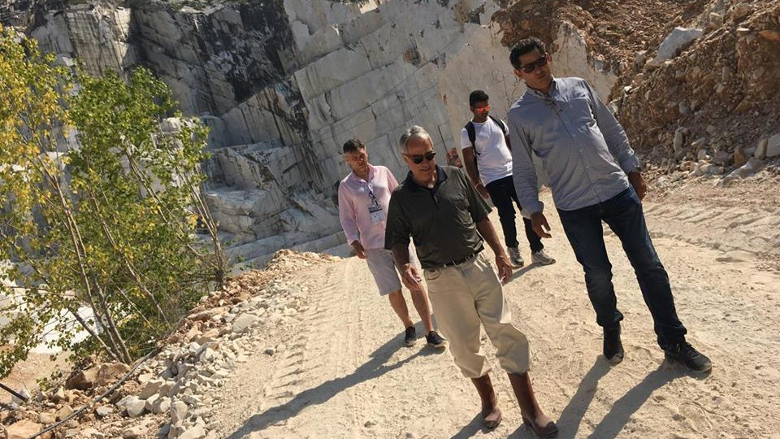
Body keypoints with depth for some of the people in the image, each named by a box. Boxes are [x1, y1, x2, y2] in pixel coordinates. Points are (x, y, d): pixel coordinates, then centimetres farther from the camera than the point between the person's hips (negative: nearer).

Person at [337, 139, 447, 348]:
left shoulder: (383, 172, 5)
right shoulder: (345, 186, 1)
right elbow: (347, 218, 2)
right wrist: (354, 242, -11)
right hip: (373, 245, -1)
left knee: (415, 283, -5)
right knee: (393, 290, 5)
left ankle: (430, 331, 2)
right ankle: (409, 327, 27)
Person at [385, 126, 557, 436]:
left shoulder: (456, 177, 4)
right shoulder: (401, 198, -1)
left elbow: (481, 218, 11)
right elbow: (398, 241, 1)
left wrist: (499, 252, 9)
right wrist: (404, 266, -19)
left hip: (478, 267, 1)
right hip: (442, 279, -1)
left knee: (507, 334, -1)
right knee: (464, 346, 8)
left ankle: (531, 410, 10)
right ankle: (488, 399, 33)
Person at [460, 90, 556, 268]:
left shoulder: (498, 123, 10)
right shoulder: (468, 132, -3)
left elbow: (513, 145, 16)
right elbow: (469, 162, -4)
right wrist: (477, 185, -9)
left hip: (513, 173, 4)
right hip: (492, 180, -4)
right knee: (507, 216, 0)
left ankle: (537, 251, 7)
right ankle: (512, 248, 23)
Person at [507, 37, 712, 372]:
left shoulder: (578, 87, 8)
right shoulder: (519, 115, 1)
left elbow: (612, 129, 15)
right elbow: (523, 169, 4)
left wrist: (632, 168, 13)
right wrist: (533, 209, 0)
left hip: (618, 190, 3)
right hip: (574, 206, -2)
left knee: (648, 265, 5)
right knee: (598, 273, 6)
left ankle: (674, 343, 20)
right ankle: (610, 329, 34)